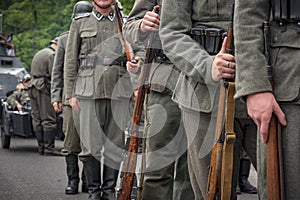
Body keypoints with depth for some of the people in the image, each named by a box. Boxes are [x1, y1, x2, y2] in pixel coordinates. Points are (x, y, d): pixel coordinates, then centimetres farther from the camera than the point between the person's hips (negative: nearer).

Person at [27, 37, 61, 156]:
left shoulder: (39, 53, 23)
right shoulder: (52, 55, -7)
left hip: (32, 87, 9)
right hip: (43, 88, -9)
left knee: (37, 119, 7)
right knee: (49, 119, -9)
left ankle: (41, 147, 8)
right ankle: (49, 147, -14)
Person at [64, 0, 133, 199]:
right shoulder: (80, 23, 10)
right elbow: (70, 61, 7)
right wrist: (71, 93, 0)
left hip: (119, 91, 1)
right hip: (89, 91, -1)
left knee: (116, 145, 3)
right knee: (91, 145, -1)